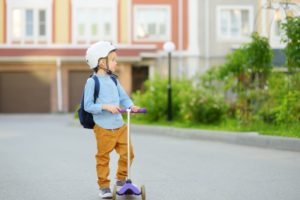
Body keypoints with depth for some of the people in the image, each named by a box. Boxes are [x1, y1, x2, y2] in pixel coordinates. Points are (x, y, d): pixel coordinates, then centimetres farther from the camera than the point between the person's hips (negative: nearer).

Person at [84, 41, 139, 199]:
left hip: (119, 125, 6)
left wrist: (131, 106, -8)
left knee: (127, 153, 6)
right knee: (103, 157, 3)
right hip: (103, 128, -6)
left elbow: (124, 98, 13)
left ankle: (121, 180, 26)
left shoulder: (113, 80, 11)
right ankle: (104, 186, 16)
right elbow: (88, 106, -12)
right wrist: (105, 106, -22)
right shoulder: (92, 82, -10)